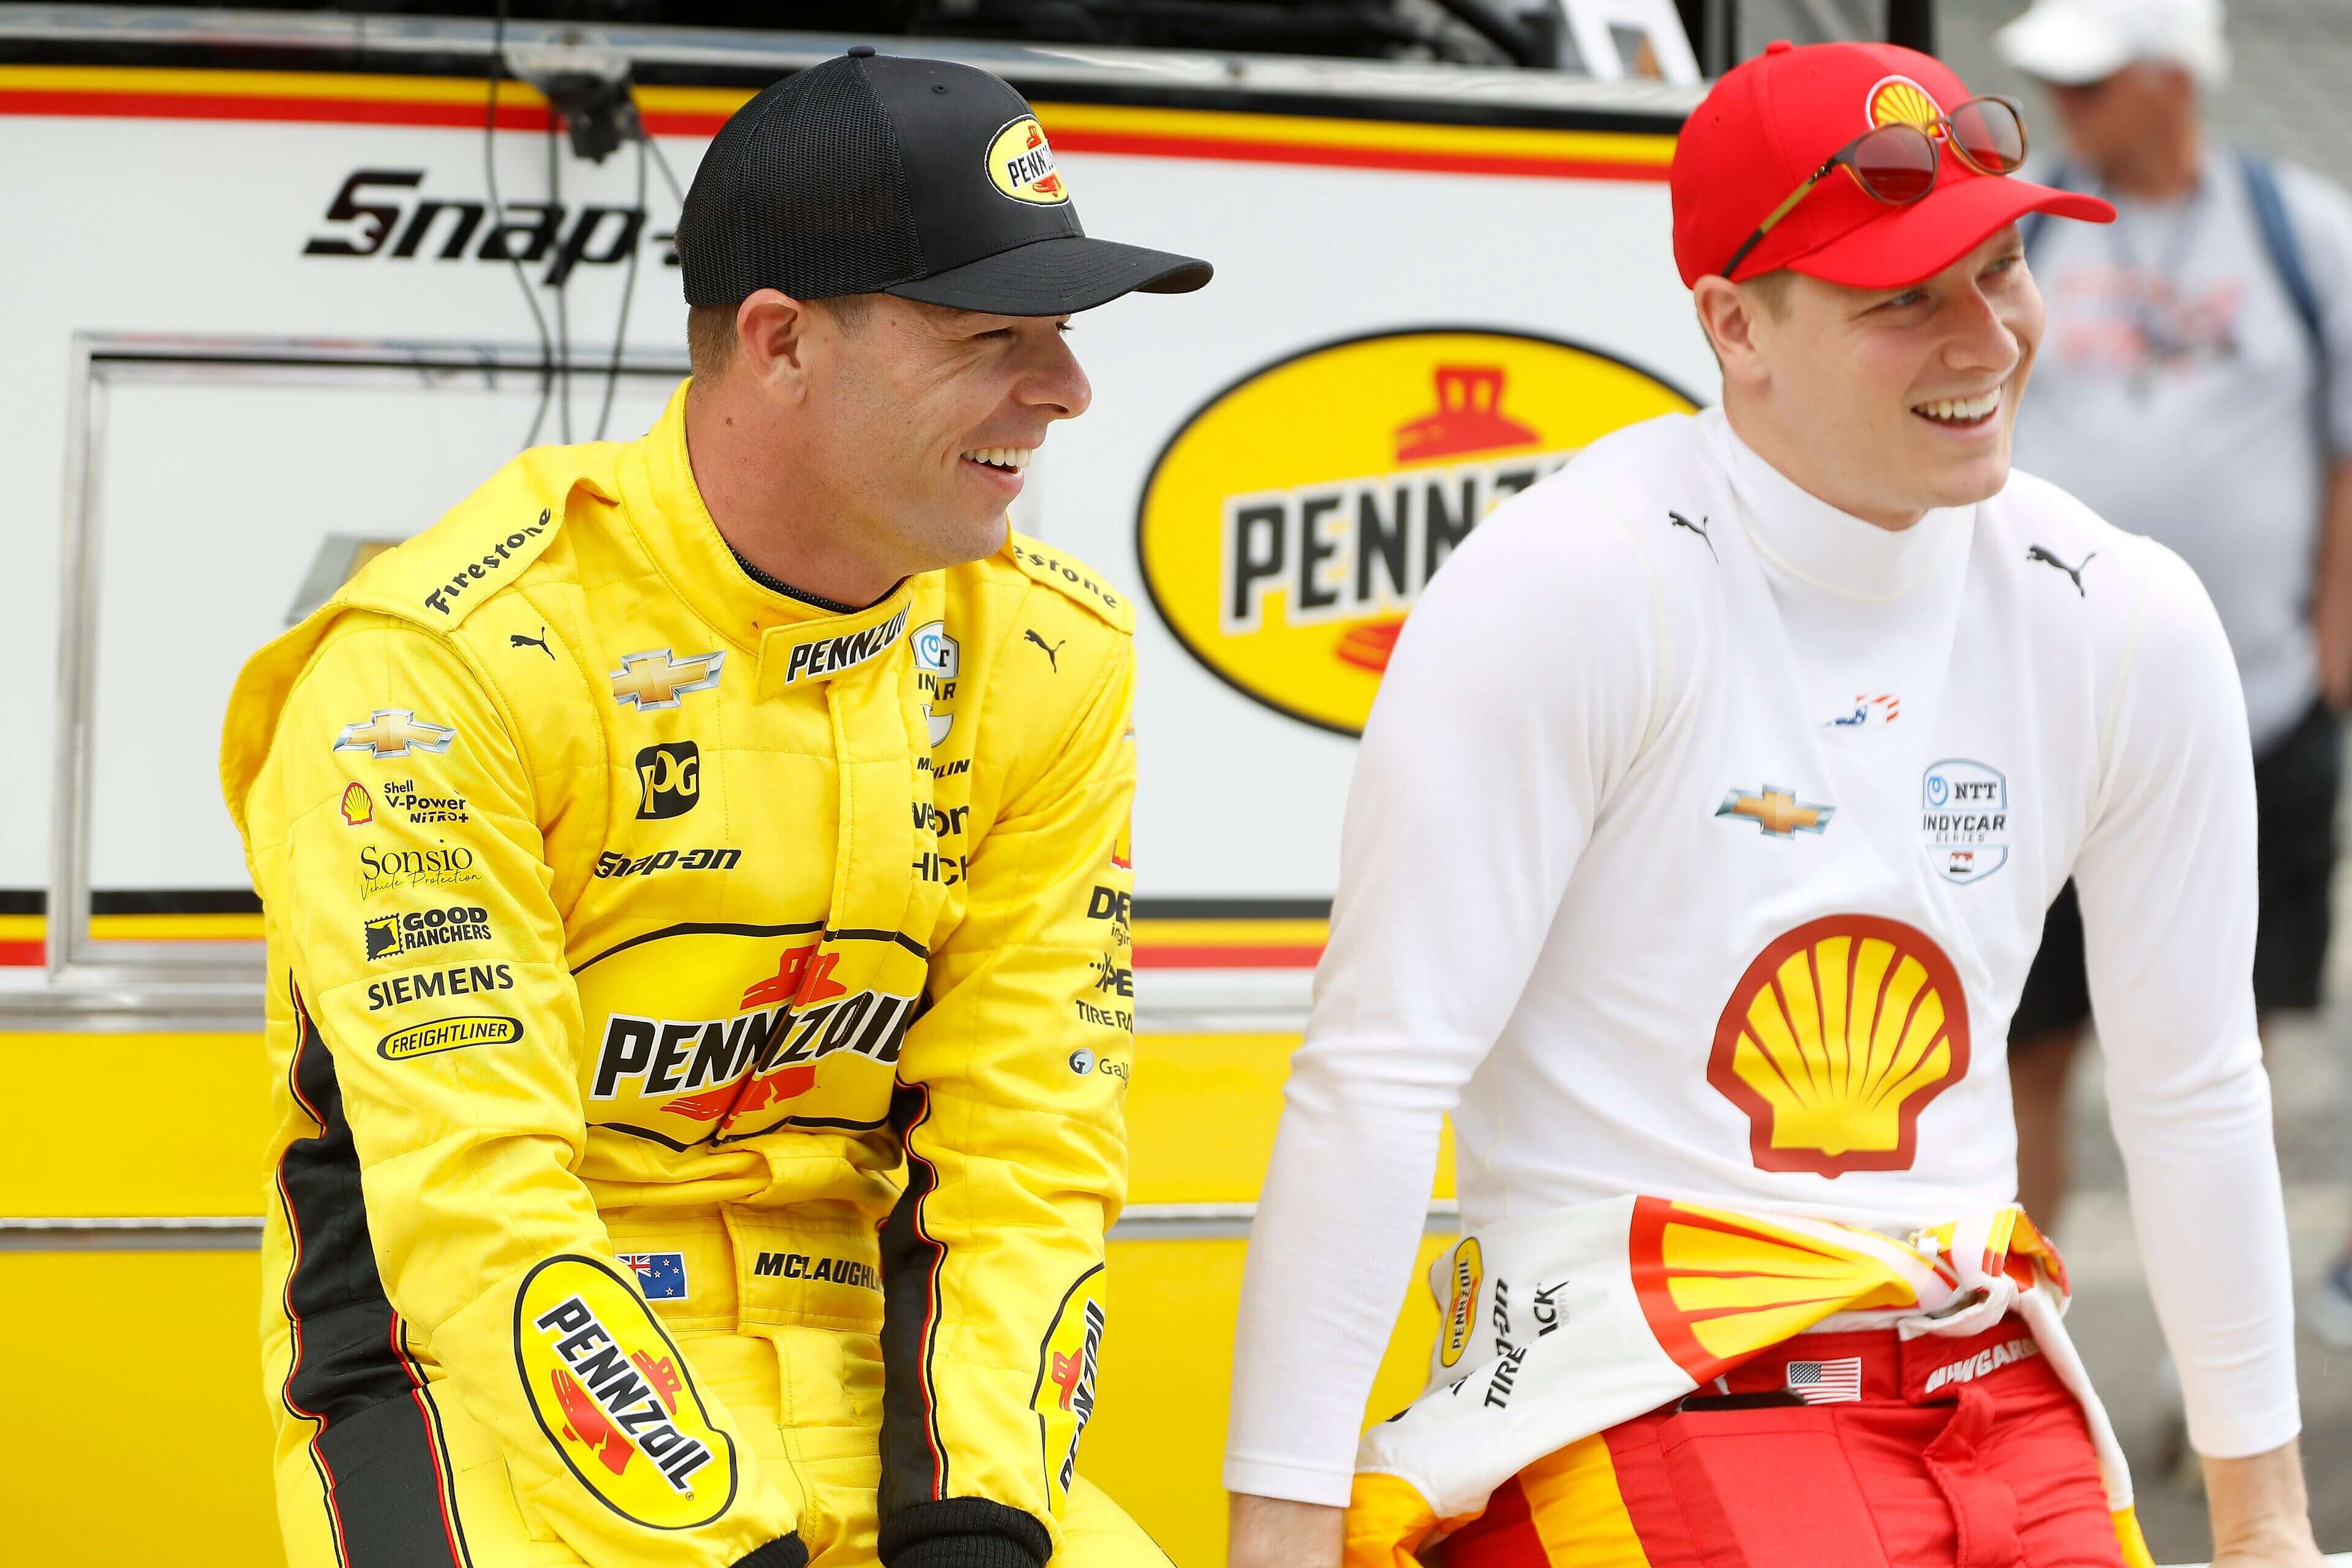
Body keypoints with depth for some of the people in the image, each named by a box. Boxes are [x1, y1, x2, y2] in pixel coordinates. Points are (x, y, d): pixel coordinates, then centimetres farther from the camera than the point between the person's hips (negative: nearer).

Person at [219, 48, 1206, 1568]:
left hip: (858, 1372, 5)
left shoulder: (1054, 660, 2)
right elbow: (476, 1195, -19)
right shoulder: (449, 660, -14)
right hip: (489, 1380, -5)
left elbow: (1030, 1153, 1)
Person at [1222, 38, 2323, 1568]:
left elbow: (2194, 1093, 16)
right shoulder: (1576, 586, -11)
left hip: (1999, 1410, 6)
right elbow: (1380, 1072, -13)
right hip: (1638, 1419, -6)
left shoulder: (2123, 625, 6)